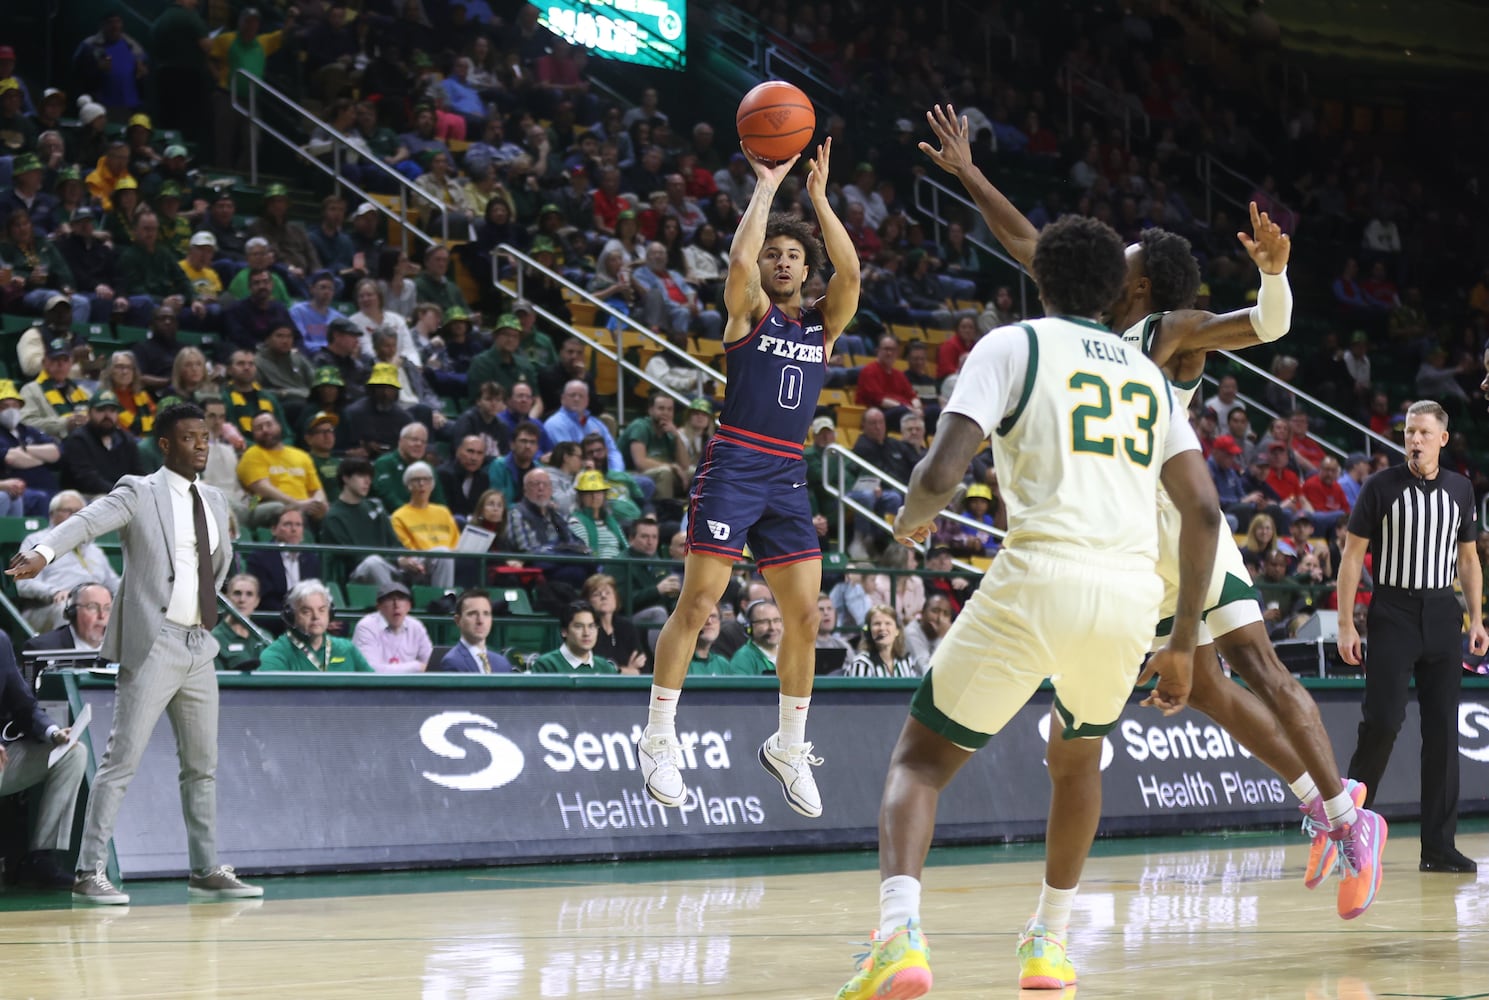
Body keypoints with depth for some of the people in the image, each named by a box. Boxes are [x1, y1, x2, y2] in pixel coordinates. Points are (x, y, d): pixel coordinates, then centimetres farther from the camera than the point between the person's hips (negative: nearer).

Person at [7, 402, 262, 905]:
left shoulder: (214, 501, 13)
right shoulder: (139, 493, -7)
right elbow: (88, 520, -25)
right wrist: (44, 550, -42)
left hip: (200, 646, 7)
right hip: (153, 645, -7)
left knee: (202, 765, 13)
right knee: (122, 760, -9)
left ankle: (207, 871, 21)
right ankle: (90, 873, -9)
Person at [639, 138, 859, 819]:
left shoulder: (824, 322, 13)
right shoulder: (748, 311, 3)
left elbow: (850, 270, -4)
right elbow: (739, 262, -18)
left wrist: (818, 196, -4)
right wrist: (766, 187, -10)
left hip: (788, 479, 5)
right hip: (733, 468, -5)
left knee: (804, 616, 2)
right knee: (696, 604, -9)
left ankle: (788, 748, 17)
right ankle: (659, 742, -3)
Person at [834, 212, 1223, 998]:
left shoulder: (1013, 345, 10)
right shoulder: (1149, 375, 24)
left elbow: (941, 474, -3)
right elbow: (1203, 511, 16)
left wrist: (910, 517, 21)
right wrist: (1183, 644, 23)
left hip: (1042, 576, -4)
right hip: (1134, 589, 4)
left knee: (921, 755, 7)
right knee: (1077, 753, 33)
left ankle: (900, 933, -19)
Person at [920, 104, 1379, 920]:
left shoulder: (1175, 330, -7)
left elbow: (1266, 325, -22)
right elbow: (1027, 245, 18)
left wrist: (1275, 272, -42)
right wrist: (968, 176, 16)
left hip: (1180, 521, -8)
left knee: (1258, 669, -11)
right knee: (1201, 686, 8)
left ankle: (1350, 825, -10)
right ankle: (1320, 803, 18)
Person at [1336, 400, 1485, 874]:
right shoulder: (1381, 487, -3)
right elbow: (1352, 555, -2)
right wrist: (1345, 625, -8)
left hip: (1441, 613, 4)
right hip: (1393, 613, -4)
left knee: (1443, 729, 1)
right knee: (1382, 720, -12)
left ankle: (1439, 846, 4)